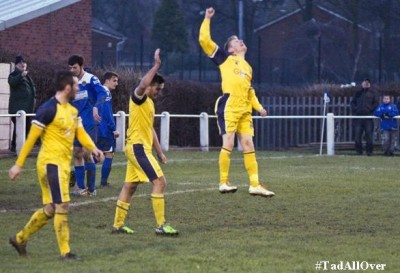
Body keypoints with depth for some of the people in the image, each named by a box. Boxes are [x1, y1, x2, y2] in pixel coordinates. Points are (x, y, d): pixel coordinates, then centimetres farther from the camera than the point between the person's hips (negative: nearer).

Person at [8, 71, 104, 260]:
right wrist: (18, 164, -11)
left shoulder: (72, 110, 12)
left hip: (63, 164, 9)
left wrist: (93, 148, -11)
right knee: (62, 205, -7)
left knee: (50, 209, 13)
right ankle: (65, 252, 0)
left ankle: (20, 239, 27)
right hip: (51, 163, -9)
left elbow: (80, 133, 10)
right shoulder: (48, 109, -14)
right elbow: (31, 137, -12)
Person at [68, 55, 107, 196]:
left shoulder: (91, 79, -8)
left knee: (86, 153, -10)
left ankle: (91, 188, -2)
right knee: (77, 154, 5)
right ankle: (80, 187, 12)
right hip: (77, 124, 6)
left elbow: (102, 93, -22)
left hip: (90, 123, -6)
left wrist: (95, 107, -37)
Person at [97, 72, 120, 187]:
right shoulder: (106, 92, -12)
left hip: (96, 130, 9)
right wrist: (114, 129, -17)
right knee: (109, 154, -2)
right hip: (105, 131, -9)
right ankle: (104, 181, -3)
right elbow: (107, 112, -19)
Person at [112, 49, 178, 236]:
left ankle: (118, 224, 18)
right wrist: (156, 65, -34)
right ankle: (161, 226, -16)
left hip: (139, 148, 10)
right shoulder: (138, 98, -10)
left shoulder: (150, 103, 19)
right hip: (138, 147, -10)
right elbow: (142, 85, -35)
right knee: (160, 182, -14)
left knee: (129, 186, 13)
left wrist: (159, 152, 24)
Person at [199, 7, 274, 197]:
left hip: (244, 111, 6)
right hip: (228, 107, -6)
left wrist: (258, 107, 17)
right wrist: (207, 19, 2)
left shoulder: (248, 68, 24)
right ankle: (223, 183, -1)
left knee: (248, 145, 4)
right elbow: (204, 40, -1)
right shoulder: (225, 58, 7)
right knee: (228, 144, -9)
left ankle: (255, 185, 5)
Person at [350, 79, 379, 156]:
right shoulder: (358, 93, 18)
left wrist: (371, 109, -8)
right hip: (358, 117, 2)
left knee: (369, 134, -7)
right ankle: (358, 150, 3)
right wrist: (355, 110, 0)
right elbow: (352, 102, 16)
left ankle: (369, 150, -2)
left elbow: (376, 103, 6)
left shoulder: (372, 93, 12)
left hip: (368, 116, -2)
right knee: (357, 134, -3)